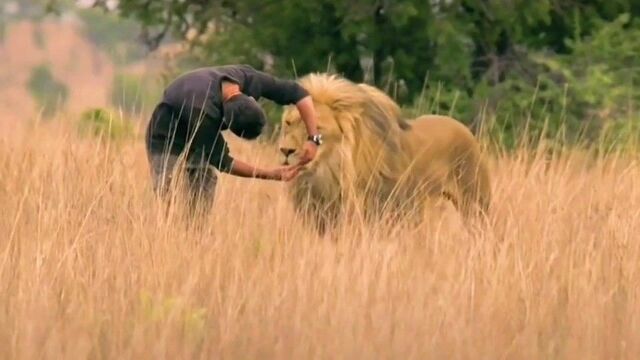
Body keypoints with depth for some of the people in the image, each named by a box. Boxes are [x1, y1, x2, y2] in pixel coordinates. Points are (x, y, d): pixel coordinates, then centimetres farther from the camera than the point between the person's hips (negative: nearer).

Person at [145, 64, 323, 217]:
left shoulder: (249, 79, -24)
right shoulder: (203, 112, -40)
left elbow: (297, 92, -13)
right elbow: (221, 162, -28)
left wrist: (313, 138, -23)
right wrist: (270, 175, -26)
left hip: (201, 144, 6)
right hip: (168, 141, -6)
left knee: (202, 212, -4)